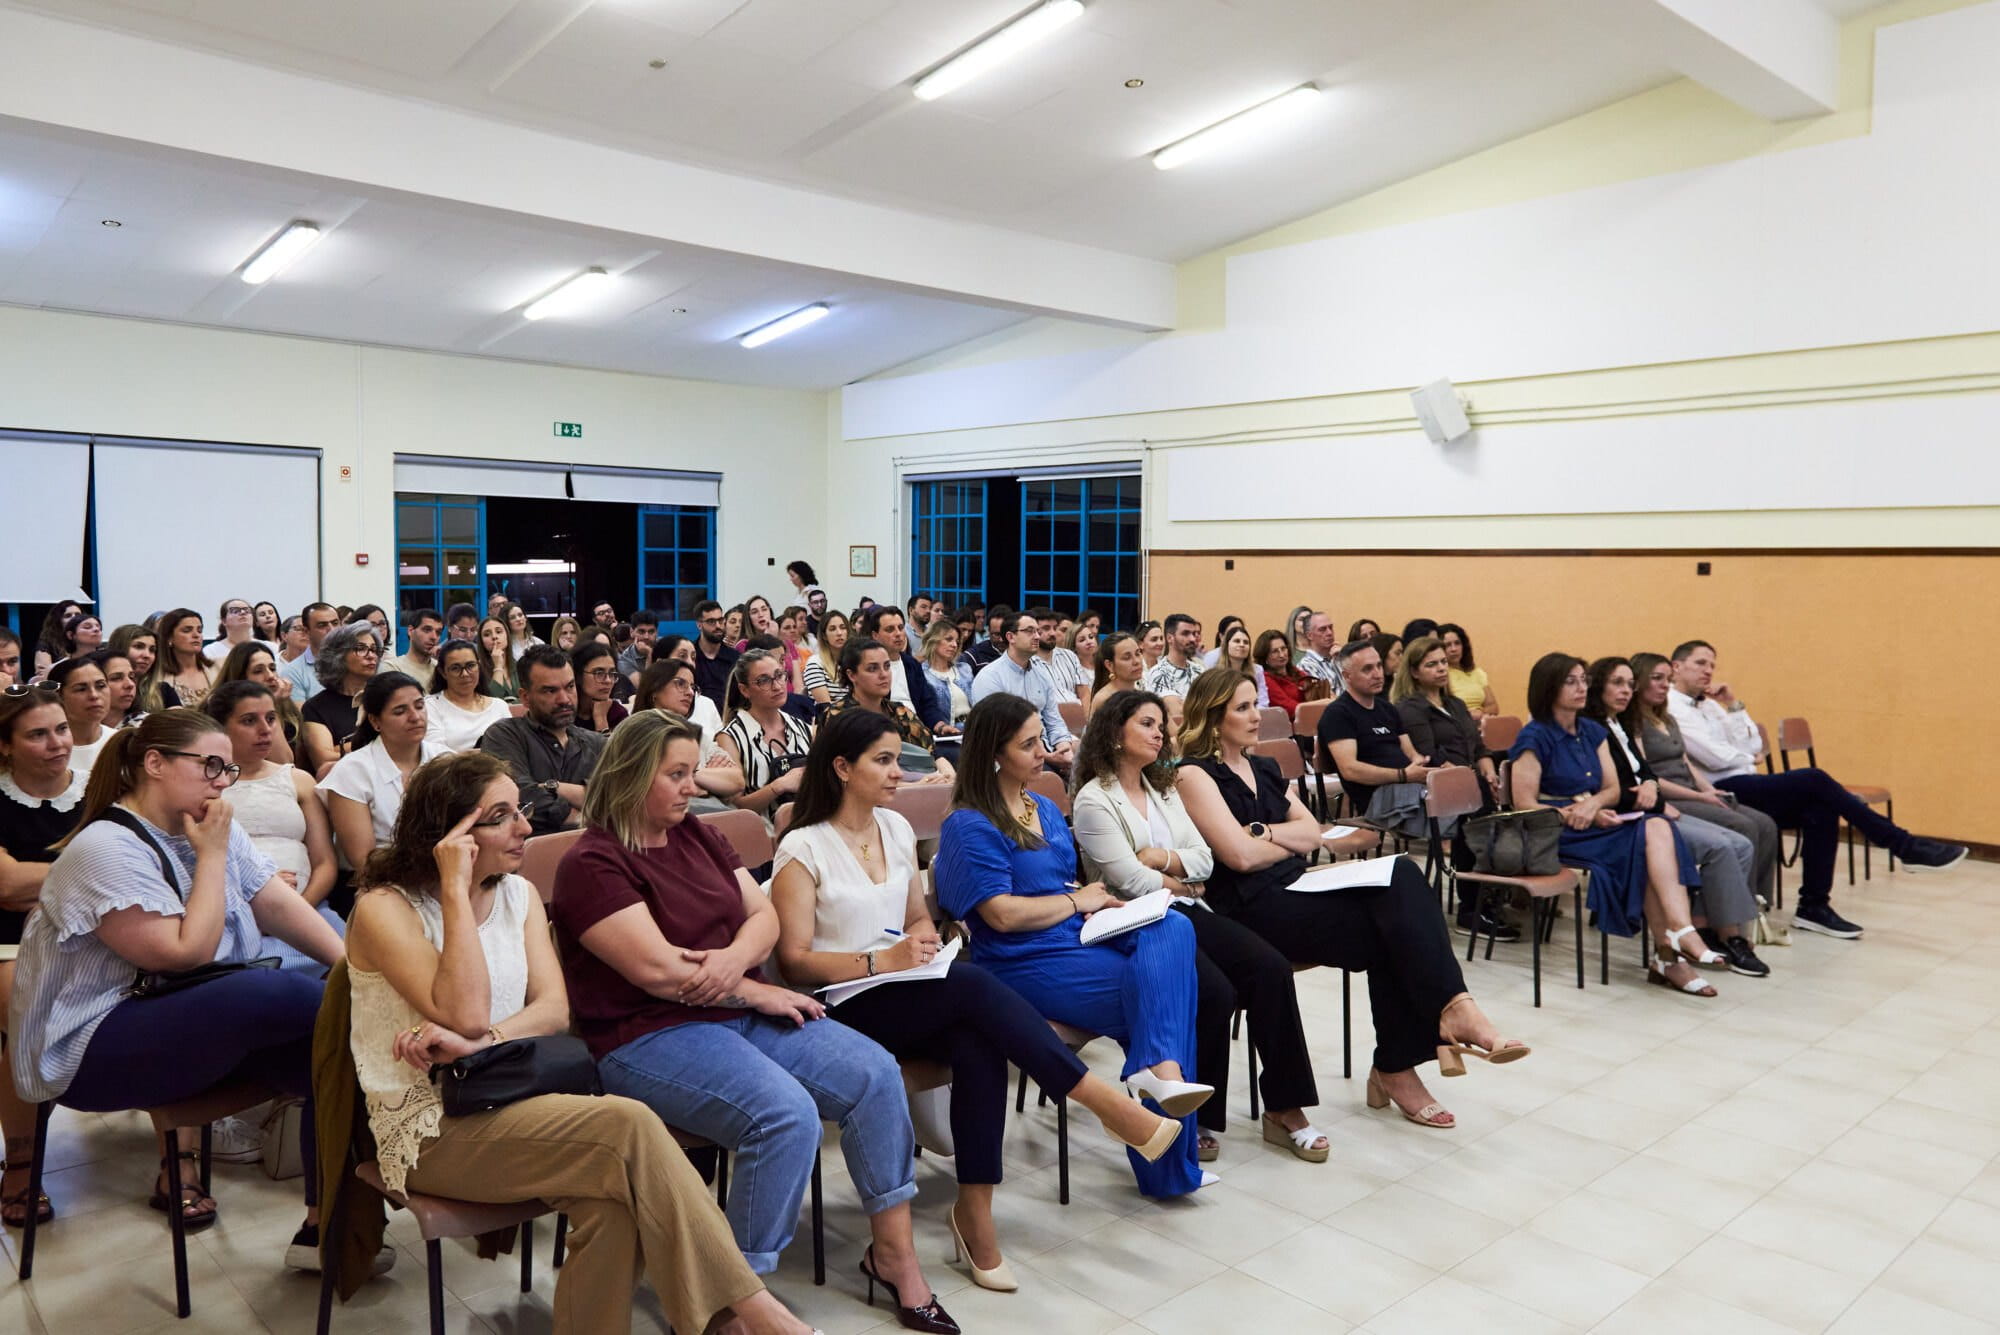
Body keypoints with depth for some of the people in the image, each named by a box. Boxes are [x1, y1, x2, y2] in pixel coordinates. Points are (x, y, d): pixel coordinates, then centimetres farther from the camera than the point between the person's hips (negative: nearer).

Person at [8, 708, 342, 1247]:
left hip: (202, 1026, 8)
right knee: (268, 991, -33)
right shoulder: (106, 850, -17)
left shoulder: (211, 829, 7)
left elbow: (279, 905, 2)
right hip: (92, 1053, -7)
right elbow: (187, 954, -21)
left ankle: (327, 1227, -6)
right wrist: (211, 855, -16)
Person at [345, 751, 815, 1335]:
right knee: (628, 1127, -27)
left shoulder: (518, 894, 11)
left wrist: (480, 1043, -20)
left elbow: (554, 1009, 0)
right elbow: (465, 1014, -20)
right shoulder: (383, 908, -7)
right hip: (430, 1128, -5)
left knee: (612, 1201, -29)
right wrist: (456, 889, -18)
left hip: (506, 1097, 6)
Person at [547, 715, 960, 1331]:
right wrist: (758, 992, -10)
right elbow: (657, 968, -18)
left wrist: (734, 958, -15)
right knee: (787, 1115, -30)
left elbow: (764, 915, 8)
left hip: (744, 1014, 7)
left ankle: (893, 1250, 3)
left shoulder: (698, 836, 13)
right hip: (651, 1038, -7)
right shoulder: (591, 865, -9)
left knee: (875, 1073, -10)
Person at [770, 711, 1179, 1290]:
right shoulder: (803, 849, -7)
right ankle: (1106, 1101, -26)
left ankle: (974, 1209, -19)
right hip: (844, 1008, -6)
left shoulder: (896, 828, 12)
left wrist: (922, 943, -4)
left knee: (978, 1045, -28)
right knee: (974, 984, -31)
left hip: (906, 994, 6)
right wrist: (882, 961, -22)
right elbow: (794, 961, -11)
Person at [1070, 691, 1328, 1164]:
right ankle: (1194, 1117, -7)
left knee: (1271, 968, -18)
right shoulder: (1094, 800, -5)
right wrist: (1178, 882, 2)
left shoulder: (1163, 789, 18)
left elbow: (1204, 860, 9)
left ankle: (1284, 1107, -11)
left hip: (1186, 913, 7)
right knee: (1215, 993, -28)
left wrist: (1160, 858, -8)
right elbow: (1130, 881, -13)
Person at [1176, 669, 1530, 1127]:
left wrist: (1262, 831, -7)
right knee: (1386, 930, -25)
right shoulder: (1195, 775, -3)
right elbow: (1240, 855, -14)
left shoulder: (1265, 769, 21)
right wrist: (1293, 840, 3)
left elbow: (1314, 833, 10)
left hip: (1294, 888, 7)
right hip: (1251, 906, -7)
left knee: (1401, 876, -20)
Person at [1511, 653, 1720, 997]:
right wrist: (1578, 815, -18)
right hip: (1555, 834, -6)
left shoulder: (1593, 732, 16)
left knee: (1659, 826, -24)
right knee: (1648, 838, -26)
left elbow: (1613, 789, 11)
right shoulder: (1535, 738, -6)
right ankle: (1680, 933, -26)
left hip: (1594, 824, 6)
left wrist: (1593, 804, -12)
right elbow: (1525, 805, -11)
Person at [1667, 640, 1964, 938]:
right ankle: (1906, 847, -13)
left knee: (1820, 808, -15)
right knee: (1814, 780, -20)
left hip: (1745, 788, 9)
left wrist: (1734, 705, 4)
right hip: (1722, 793, -9)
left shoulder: (1708, 704, 20)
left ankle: (1814, 905, -10)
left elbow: (1753, 746, 14)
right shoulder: (1672, 709, -8)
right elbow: (1717, 757, -16)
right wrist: (1750, 758, 4)